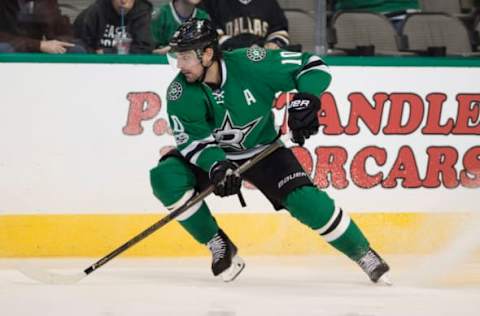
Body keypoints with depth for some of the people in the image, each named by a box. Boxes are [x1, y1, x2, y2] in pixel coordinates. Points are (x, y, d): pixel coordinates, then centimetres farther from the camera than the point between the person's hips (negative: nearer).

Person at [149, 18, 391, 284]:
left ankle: (364, 254, 0)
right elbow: (193, 140, -22)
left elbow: (312, 65, -18)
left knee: (306, 202, -20)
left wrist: (305, 100, -34)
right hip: (212, 156, 2)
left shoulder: (250, 65, -25)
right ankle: (219, 246, -10)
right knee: (165, 179, -25)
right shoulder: (180, 93, -20)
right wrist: (216, 167, -40)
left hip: (263, 150, -2)